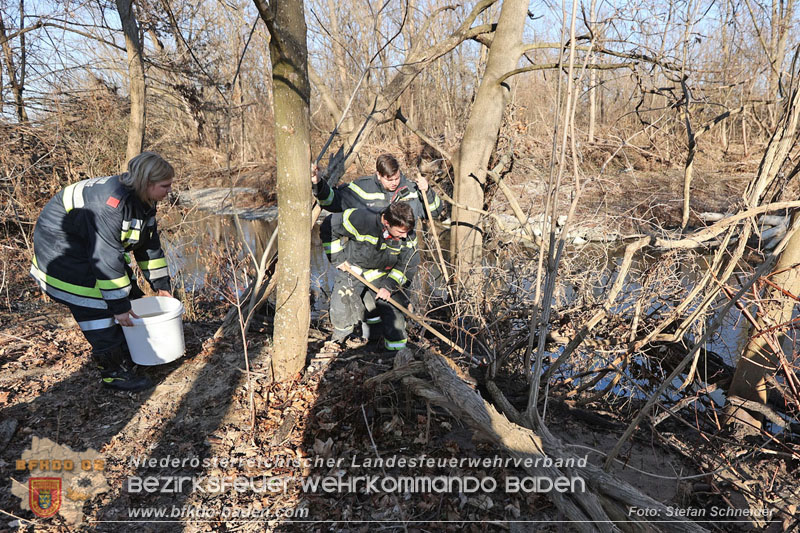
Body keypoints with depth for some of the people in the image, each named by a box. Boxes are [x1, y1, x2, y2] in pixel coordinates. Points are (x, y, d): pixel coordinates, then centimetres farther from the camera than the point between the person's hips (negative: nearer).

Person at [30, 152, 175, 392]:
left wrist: (161, 284, 5)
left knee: (128, 296, 9)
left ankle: (131, 353, 23)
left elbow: (149, 243, 4)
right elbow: (106, 256, -36)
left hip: (91, 242, 10)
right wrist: (118, 305, -31)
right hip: (59, 244, -10)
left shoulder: (144, 201, -7)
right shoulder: (112, 201, -36)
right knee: (97, 306, -14)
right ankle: (113, 372, -5)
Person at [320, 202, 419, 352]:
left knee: (394, 305, -7)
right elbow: (329, 226, -19)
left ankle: (397, 349, 13)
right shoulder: (361, 220, -32)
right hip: (352, 269, -2)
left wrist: (389, 286, -18)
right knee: (342, 308, -12)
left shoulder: (408, 236, -18)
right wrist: (337, 258, -15)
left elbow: (407, 265, -6)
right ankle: (338, 338, 22)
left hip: (382, 276, 3)